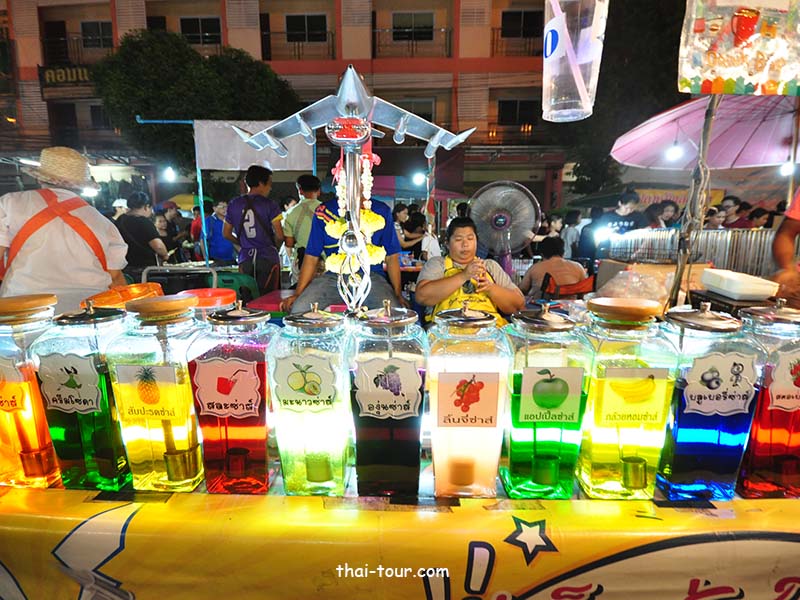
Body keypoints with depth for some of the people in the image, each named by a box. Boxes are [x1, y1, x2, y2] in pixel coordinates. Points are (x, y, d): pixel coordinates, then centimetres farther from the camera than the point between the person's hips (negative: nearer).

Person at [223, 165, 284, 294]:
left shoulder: (233, 204, 7)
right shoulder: (270, 204, -7)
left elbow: (226, 234, 14)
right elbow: (279, 235, -10)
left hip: (245, 259, 4)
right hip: (268, 258, -4)